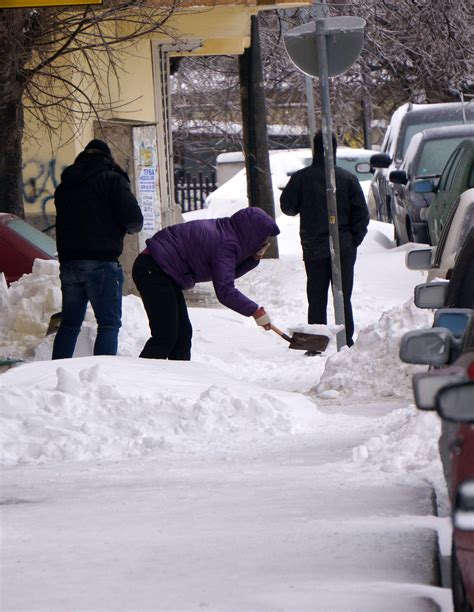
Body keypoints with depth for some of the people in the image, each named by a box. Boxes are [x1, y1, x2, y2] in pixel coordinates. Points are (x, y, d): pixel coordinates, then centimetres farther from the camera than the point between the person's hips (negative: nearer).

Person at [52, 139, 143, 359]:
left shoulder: (65, 185, 17)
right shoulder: (112, 179, -3)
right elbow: (133, 217, -11)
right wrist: (127, 227, 9)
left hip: (68, 261, 6)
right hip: (101, 262, -6)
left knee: (69, 323, 13)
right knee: (109, 323, -5)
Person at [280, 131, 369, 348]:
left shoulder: (301, 178, -6)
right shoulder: (348, 178, -4)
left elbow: (287, 206, 2)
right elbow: (361, 213, -3)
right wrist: (355, 239, 5)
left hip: (313, 248, 0)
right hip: (344, 248, 1)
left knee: (316, 298, 5)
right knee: (343, 297, 7)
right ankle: (346, 340, 5)